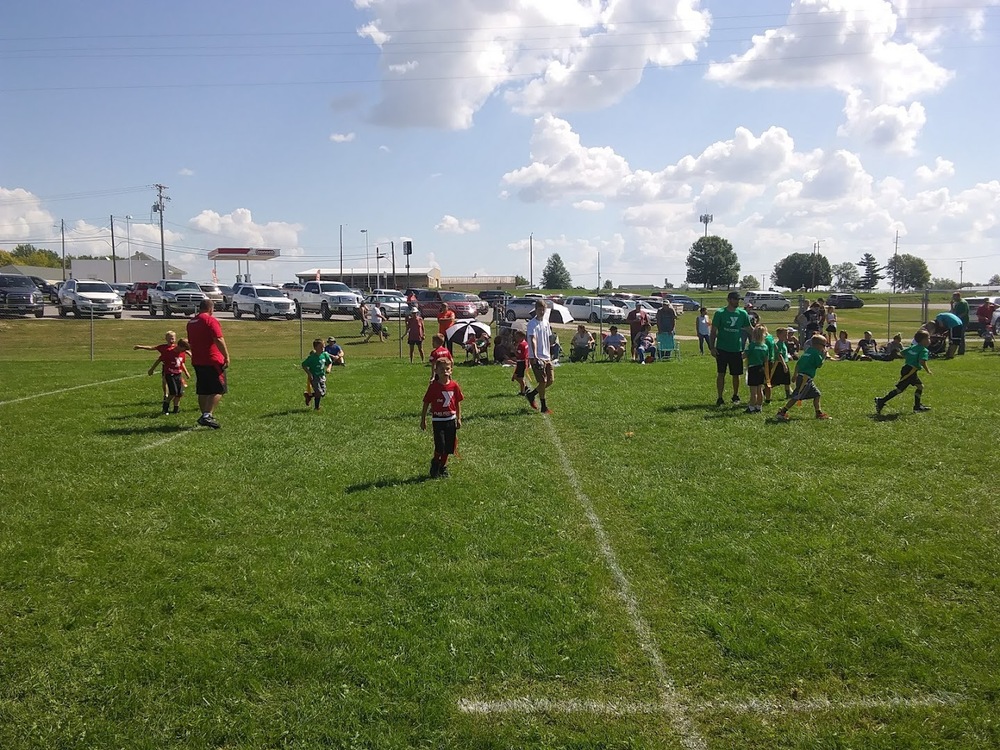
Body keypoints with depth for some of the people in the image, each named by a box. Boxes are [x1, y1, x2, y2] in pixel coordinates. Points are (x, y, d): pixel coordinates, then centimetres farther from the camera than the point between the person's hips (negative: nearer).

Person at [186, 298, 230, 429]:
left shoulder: (191, 322, 15)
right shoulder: (210, 320, -11)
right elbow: (219, 340, -19)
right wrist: (227, 356, -16)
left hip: (197, 362, 8)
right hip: (212, 361, -8)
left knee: (203, 391, 13)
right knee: (218, 390, -4)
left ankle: (204, 416, 17)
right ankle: (208, 415, -15)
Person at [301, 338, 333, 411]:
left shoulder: (325, 355, -1)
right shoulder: (312, 357, -17)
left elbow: (330, 363, 14)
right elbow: (304, 365, -10)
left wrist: (329, 368, -7)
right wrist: (309, 374, -17)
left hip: (322, 377, 6)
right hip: (314, 377, -6)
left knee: (323, 393, 6)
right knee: (319, 393, -11)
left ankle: (309, 396, 29)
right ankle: (316, 407, 14)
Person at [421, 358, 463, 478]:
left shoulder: (454, 385, -1)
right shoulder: (433, 387, -9)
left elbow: (458, 403, 8)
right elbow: (426, 403, -2)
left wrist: (459, 419, 8)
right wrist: (423, 420, 0)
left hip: (451, 419, 3)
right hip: (438, 420, -3)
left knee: (448, 447, 9)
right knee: (440, 447, -11)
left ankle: (443, 467, 28)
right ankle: (435, 465, 14)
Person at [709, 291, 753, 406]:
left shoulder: (743, 313, 4)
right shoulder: (720, 313, -5)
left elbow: (749, 330, 12)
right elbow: (713, 331, -3)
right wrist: (712, 347, -9)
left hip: (737, 349, 3)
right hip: (722, 349, -3)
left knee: (736, 374, 11)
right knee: (721, 374, -1)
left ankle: (735, 396, 28)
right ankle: (720, 398, 7)